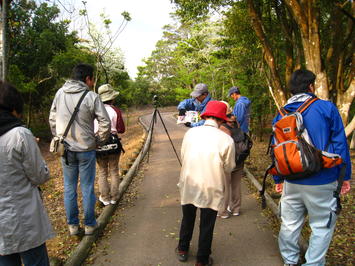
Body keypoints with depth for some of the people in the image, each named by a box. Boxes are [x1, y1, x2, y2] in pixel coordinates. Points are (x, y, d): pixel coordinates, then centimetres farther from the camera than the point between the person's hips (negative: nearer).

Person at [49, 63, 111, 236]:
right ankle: (89, 224, 21)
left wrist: (59, 138, 17)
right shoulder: (92, 97, -14)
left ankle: (72, 225, 24)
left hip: (65, 149, 4)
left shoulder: (60, 93, 0)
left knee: (69, 187, 13)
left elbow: (52, 119, 7)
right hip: (86, 149, -3)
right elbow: (105, 123, -14)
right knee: (87, 188, 8)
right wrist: (98, 140, 1)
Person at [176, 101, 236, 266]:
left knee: (187, 219, 24)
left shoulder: (190, 133, -7)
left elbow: (183, 157, 2)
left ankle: (182, 250, 43)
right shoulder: (226, 139, -15)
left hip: (189, 184, 3)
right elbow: (229, 167, -7)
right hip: (211, 188, -3)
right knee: (207, 225, 14)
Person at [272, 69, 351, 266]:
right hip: (322, 183, -4)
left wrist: (278, 179, 19)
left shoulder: (281, 115, 4)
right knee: (322, 227, 11)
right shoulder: (326, 108, -7)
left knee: (290, 224, 16)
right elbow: (340, 144, -6)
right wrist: (345, 176, 3)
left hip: (291, 183, 4)